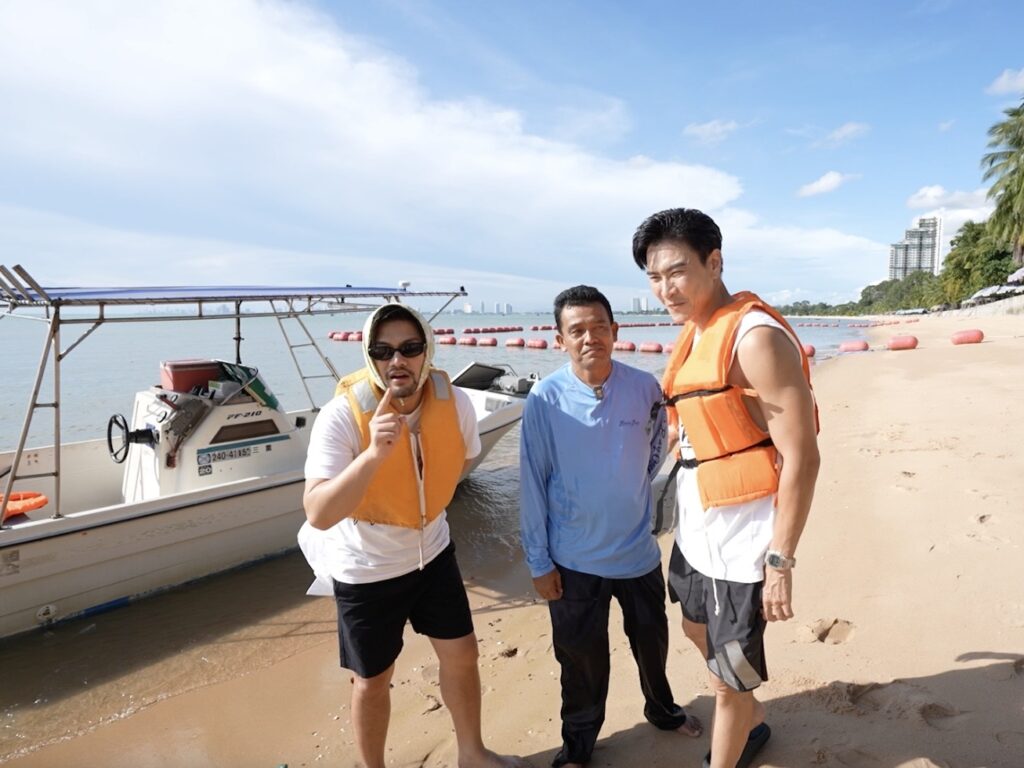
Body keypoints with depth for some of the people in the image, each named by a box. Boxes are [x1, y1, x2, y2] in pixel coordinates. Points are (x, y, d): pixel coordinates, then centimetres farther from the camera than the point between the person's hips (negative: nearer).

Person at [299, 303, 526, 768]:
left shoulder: (454, 402, -16)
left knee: (462, 656, 17)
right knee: (373, 681, 14)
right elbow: (318, 515, -36)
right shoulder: (341, 416, -28)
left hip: (432, 553, 4)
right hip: (365, 570, -3)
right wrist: (374, 453, -48)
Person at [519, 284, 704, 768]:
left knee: (651, 639, 25)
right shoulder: (544, 400, -18)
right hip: (574, 560, -2)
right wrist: (538, 561, -8)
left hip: (638, 550, 3)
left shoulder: (645, 388, -13)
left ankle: (662, 709, 55)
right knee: (581, 656, 16)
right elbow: (532, 485, -12)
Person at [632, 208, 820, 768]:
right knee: (699, 629, 27)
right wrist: (688, 518, 13)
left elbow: (801, 459, -21)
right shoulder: (693, 336, 6)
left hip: (740, 538, -9)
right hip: (697, 527, 9)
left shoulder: (755, 338, -20)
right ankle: (751, 722, 54)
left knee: (729, 670, 9)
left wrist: (780, 562, -19)